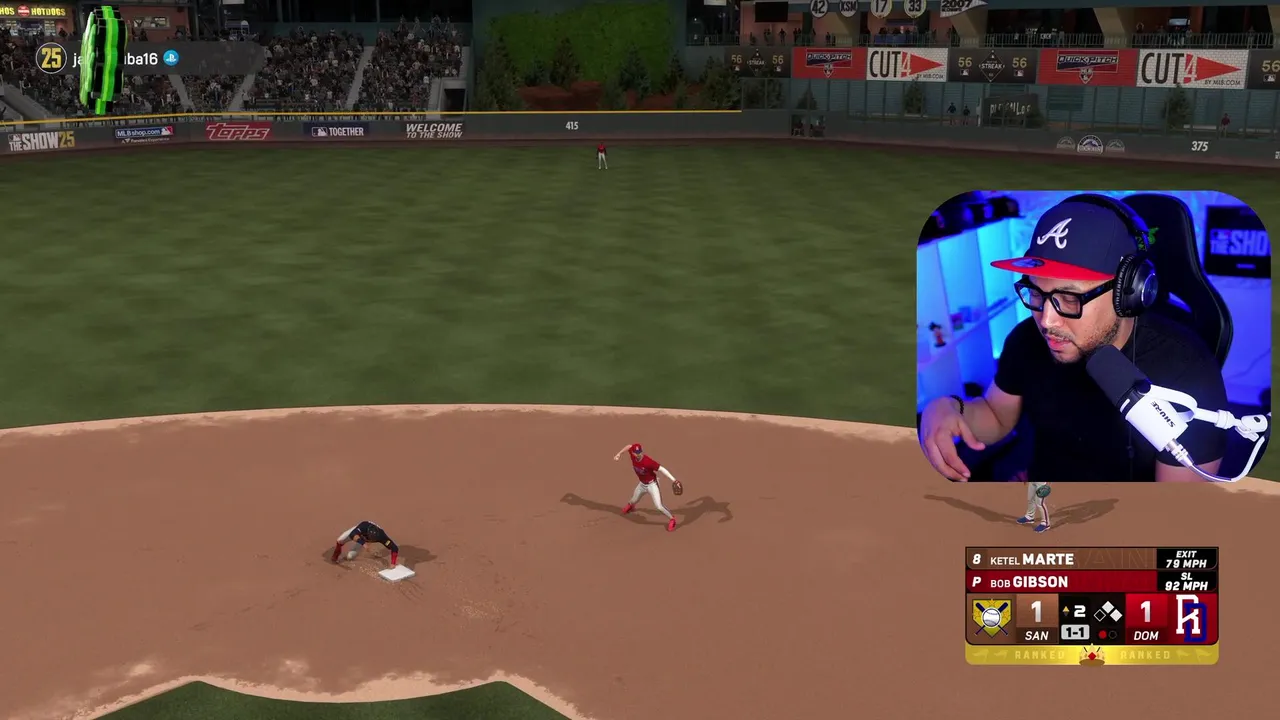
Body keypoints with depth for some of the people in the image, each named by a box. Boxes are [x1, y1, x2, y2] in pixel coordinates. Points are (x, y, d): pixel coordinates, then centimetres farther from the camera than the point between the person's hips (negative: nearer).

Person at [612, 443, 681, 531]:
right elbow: (630, 446, 1)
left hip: (652, 484, -6)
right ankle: (630, 506, 65)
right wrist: (619, 453, 9)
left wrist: (674, 480, -49)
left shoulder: (648, 461, -37)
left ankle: (672, 519, 9)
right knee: (634, 500, 28)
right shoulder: (633, 455, -20)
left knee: (659, 506, -14)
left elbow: (661, 469, -41)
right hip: (642, 484, 6)